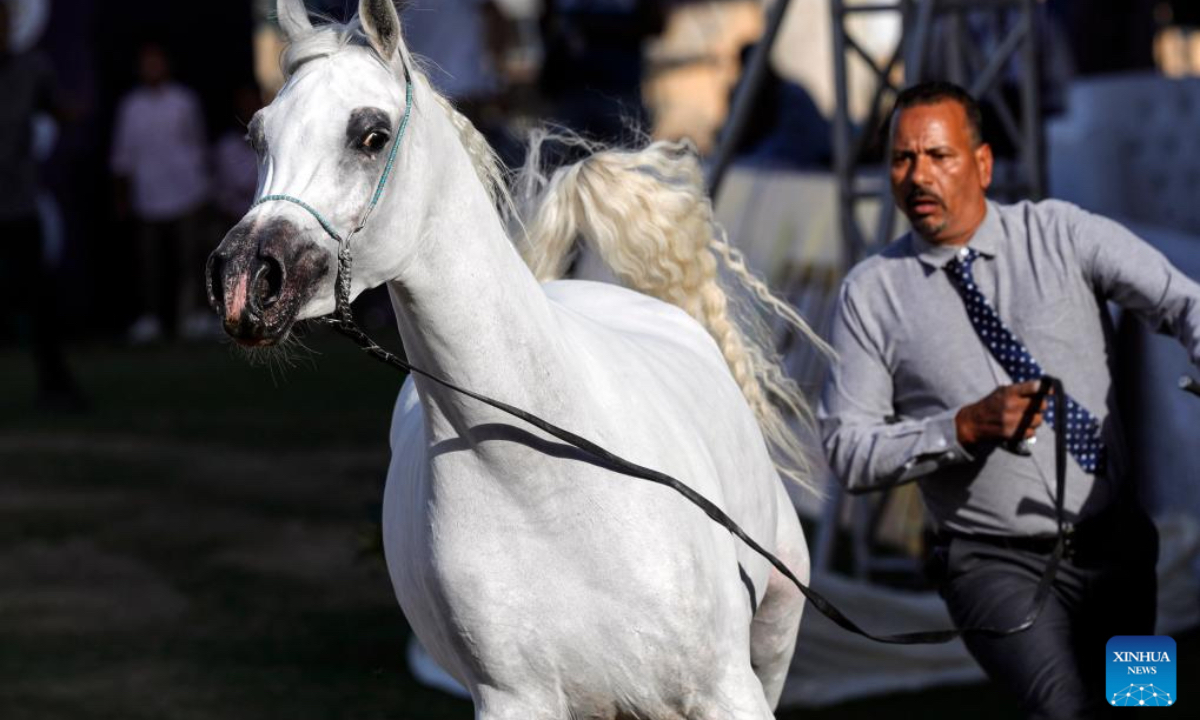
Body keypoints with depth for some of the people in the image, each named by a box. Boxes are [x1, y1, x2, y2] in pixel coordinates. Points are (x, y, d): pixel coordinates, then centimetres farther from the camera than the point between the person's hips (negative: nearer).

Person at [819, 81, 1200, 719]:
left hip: (1115, 541, 3)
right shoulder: (871, 294, -3)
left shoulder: (1062, 235, -1)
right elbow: (847, 452, -5)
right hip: (997, 563, -3)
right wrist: (966, 427, -19)